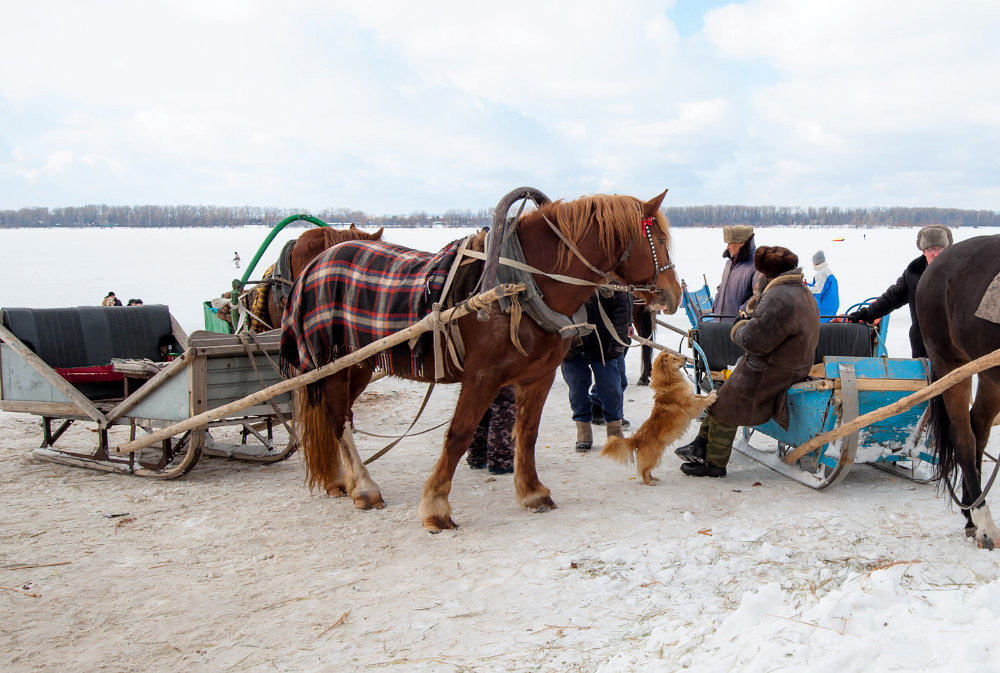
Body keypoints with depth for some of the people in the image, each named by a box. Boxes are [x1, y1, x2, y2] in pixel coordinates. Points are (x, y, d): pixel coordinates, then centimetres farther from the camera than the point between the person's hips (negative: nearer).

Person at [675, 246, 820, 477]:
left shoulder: (779, 298, -28)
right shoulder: (802, 293, 8)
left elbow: (755, 340, -30)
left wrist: (739, 330, -8)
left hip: (769, 373, -11)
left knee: (726, 408, 4)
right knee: (720, 397, 20)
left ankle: (714, 464, 17)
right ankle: (702, 445, 28)